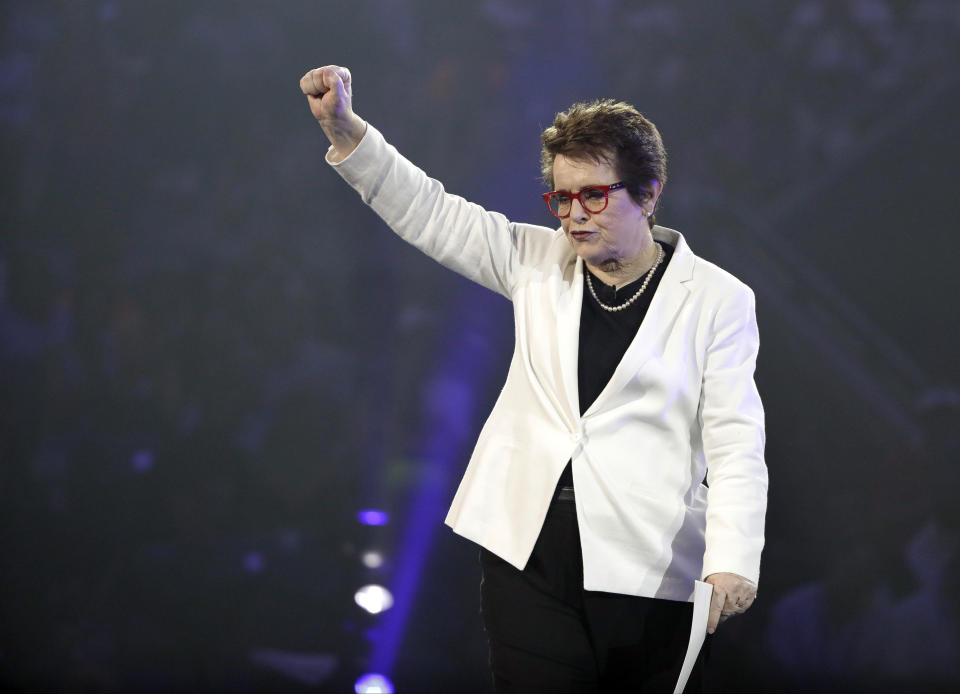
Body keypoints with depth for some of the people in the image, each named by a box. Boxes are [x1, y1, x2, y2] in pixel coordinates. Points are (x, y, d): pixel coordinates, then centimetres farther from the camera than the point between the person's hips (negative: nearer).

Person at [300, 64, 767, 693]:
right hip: (528, 556, 3)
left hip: (646, 572, -3)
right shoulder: (538, 263, 13)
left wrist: (732, 562, -19)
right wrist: (343, 129, -4)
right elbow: (430, 213, 10)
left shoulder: (715, 299, 1)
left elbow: (737, 442, -5)